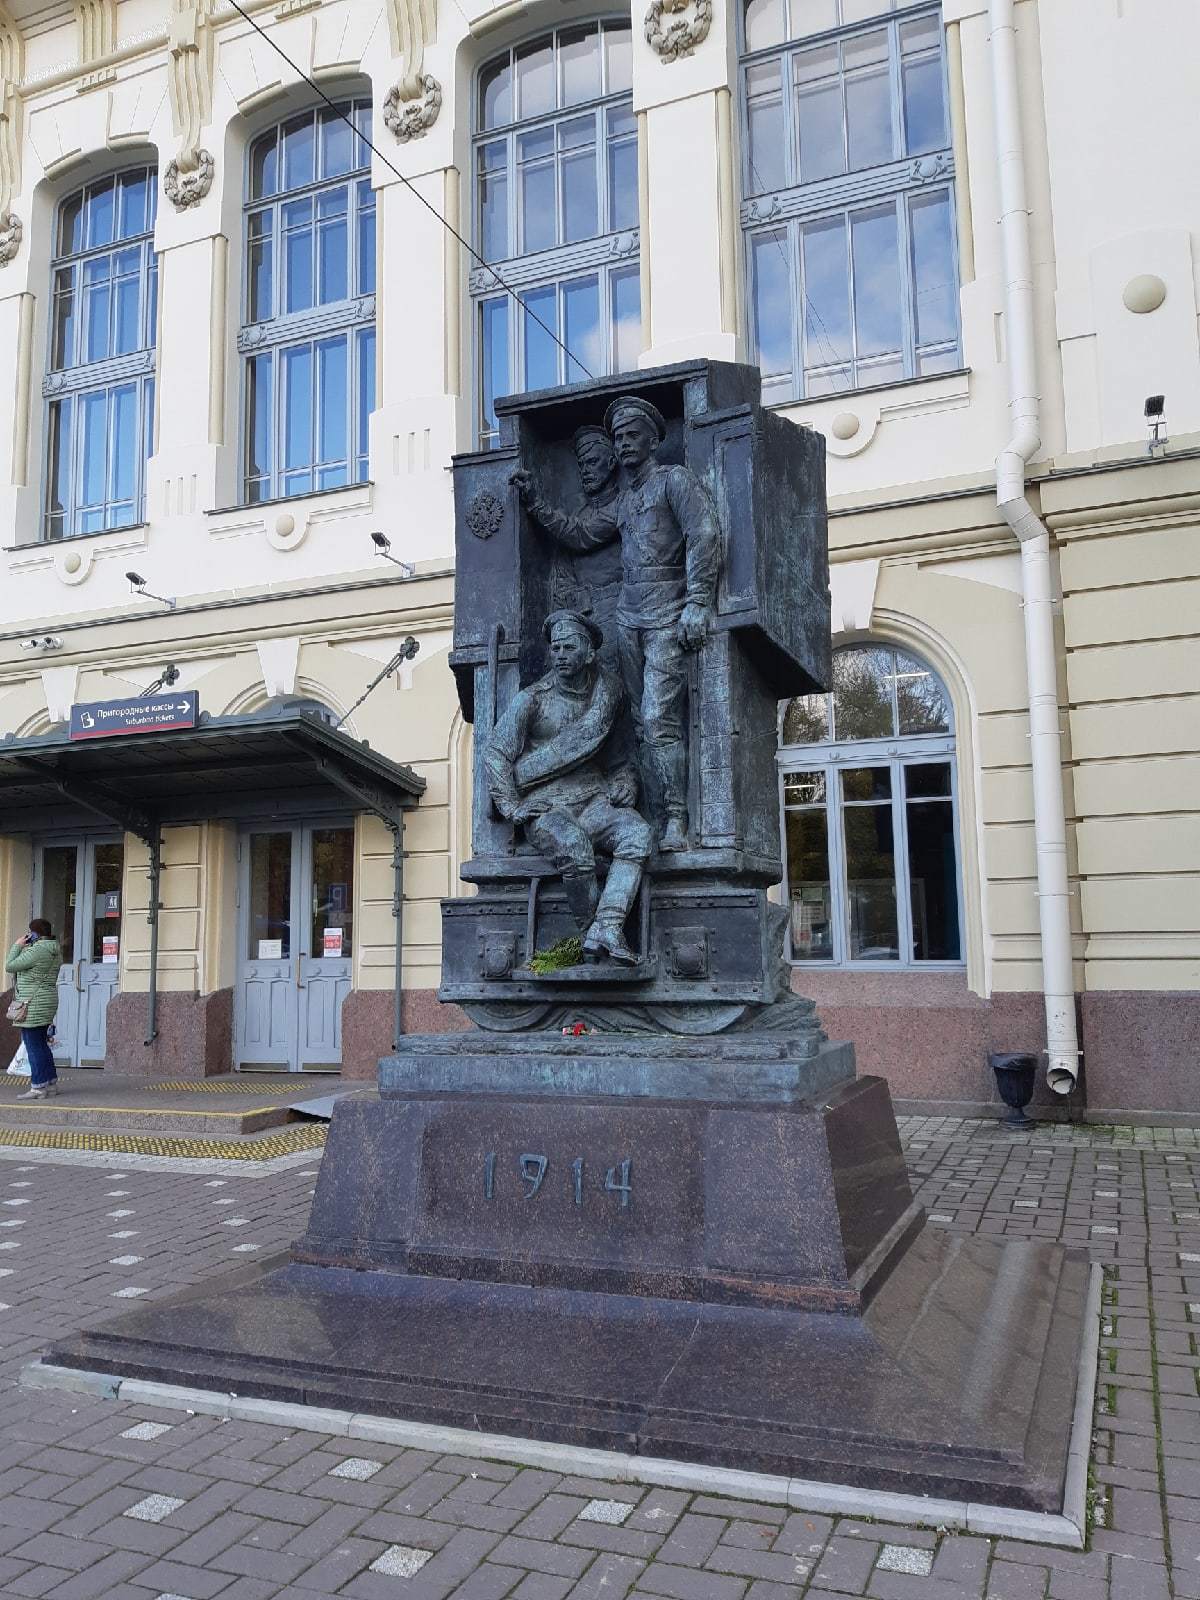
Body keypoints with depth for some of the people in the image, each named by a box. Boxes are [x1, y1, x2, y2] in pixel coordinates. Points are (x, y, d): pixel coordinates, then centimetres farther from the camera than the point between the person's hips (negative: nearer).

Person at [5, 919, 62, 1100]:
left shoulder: (36, 951, -18)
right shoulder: (54, 951, 11)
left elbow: (9, 966, -12)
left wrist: (18, 946, -1)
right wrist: (26, 948, 14)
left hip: (33, 1003, -10)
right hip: (48, 1002, 10)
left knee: (33, 1045, -3)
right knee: (41, 1044, 17)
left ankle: (38, 1088, -1)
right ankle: (51, 1083, 20)